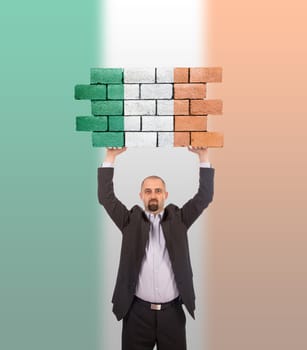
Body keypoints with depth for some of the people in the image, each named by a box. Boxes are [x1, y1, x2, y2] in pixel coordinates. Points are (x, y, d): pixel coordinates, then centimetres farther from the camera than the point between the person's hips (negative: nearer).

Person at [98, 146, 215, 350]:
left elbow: (205, 197, 0)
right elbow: (106, 197, -3)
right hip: (138, 311, 0)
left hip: (172, 311, 1)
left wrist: (204, 156, -6)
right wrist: (111, 157, -8)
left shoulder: (178, 219, 6)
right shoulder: (131, 221, 4)